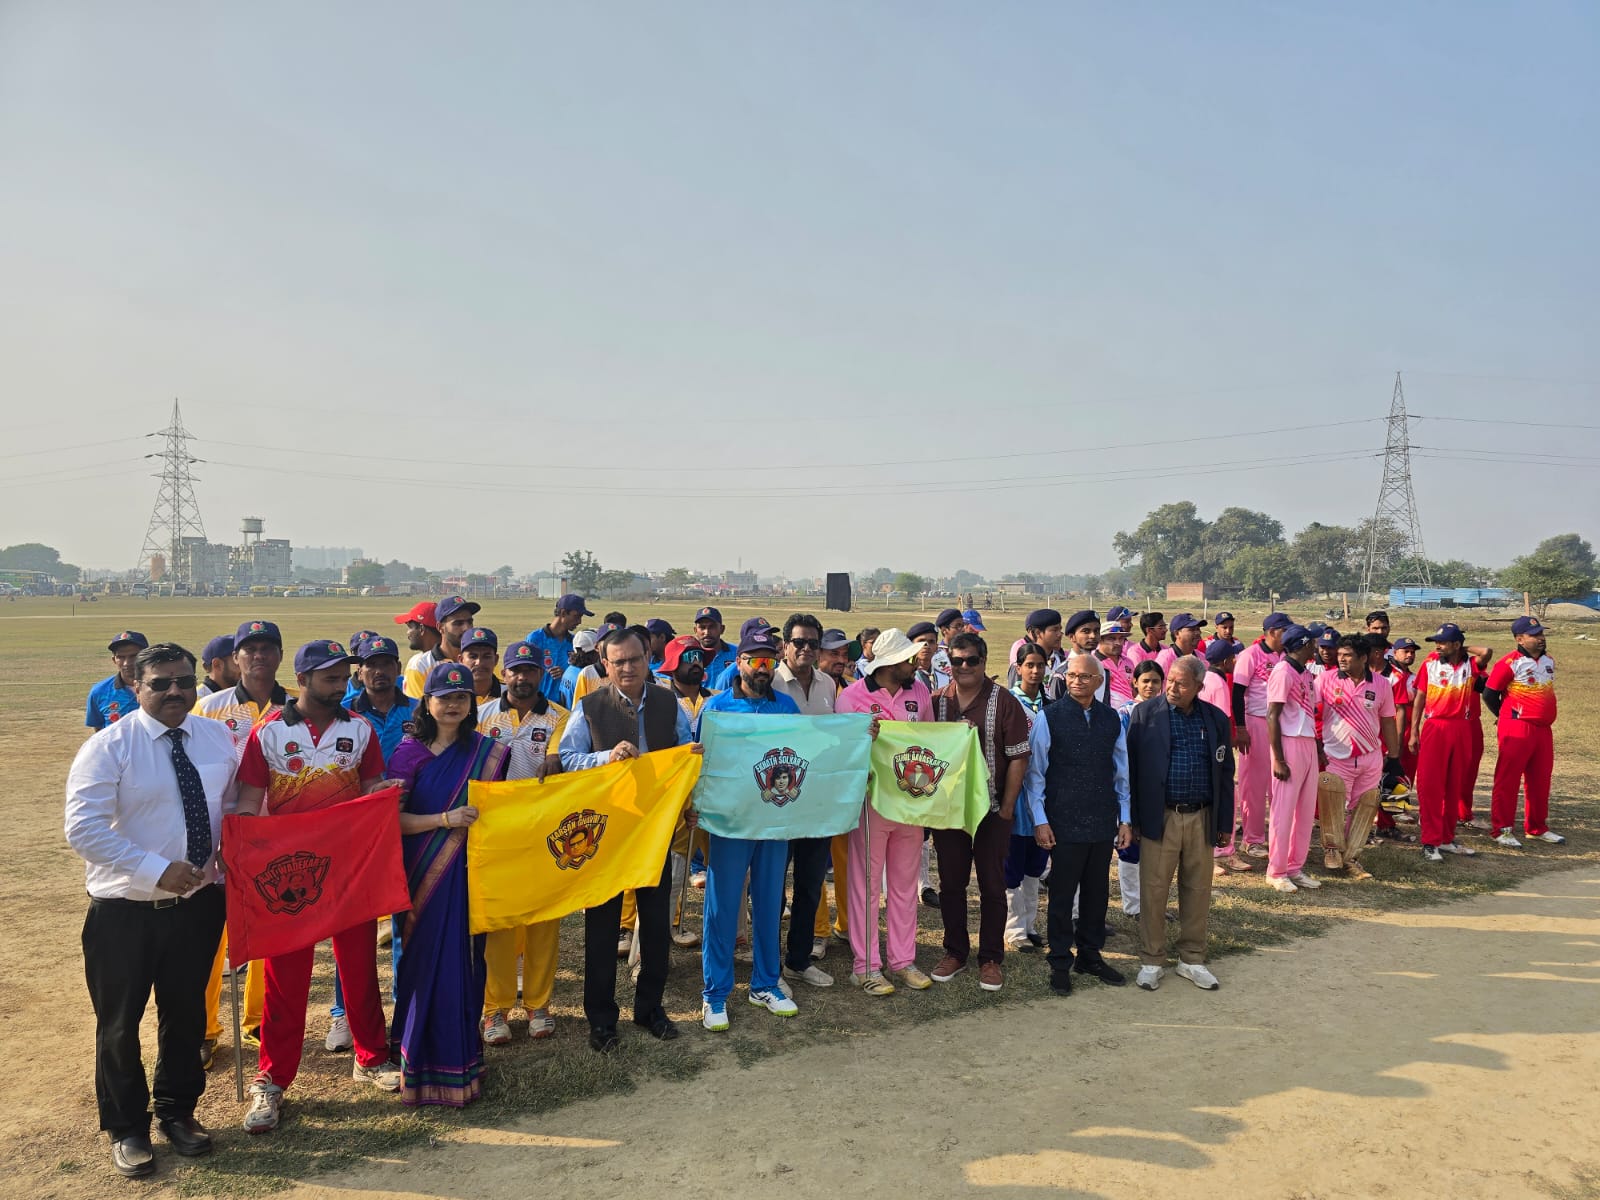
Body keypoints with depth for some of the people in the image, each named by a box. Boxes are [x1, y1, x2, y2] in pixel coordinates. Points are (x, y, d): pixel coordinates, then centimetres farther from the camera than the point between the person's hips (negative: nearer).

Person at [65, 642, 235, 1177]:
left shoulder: (217, 738, 1)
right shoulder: (108, 747, -14)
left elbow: (233, 802, 15)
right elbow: (83, 830, -20)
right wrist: (159, 871, -25)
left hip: (198, 902, 4)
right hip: (126, 909, -4)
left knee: (187, 1013, 17)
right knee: (119, 1022, 10)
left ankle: (178, 1112, 39)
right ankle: (126, 1128, 32)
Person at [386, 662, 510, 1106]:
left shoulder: (487, 752, 4)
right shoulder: (409, 753, 0)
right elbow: (394, 819, -6)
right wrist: (445, 819, -16)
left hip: (470, 873, 1)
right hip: (424, 874, -1)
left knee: (465, 961, 3)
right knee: (427, 964, 2)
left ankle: (461, 1052, 18)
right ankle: (423, 1064, 16)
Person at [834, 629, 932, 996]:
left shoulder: (919, 691, 6)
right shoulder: (851, 697, -9)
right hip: (871, 800, -5)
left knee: (905, 883, 13)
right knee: (867, 885, 3)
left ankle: (902, 959, 23)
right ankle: (866, 966, 12)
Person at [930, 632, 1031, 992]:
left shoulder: (1004, 702, -6)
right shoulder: (937, 701, 2)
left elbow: (1018, 757, -6)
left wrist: (1007, 806, -8)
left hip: (991, 809, -2)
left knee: (992, 886, 6)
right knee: (951, 884, 11)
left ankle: (991, 959, 18)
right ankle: (955, 952, 25)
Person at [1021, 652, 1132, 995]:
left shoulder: (1112, 719, 6)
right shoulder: (1049, 718, -6)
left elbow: (1122, 772, 12)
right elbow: (1034, 773, -3)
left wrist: (1125, 818, 10)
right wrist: (1039, 820, -7)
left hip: (1104, 822, 4)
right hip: (1064, 823, -4)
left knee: (1097, 893, 14)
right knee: (1062, 895, 5)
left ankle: (1090, 955, 29)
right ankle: (1060, 963, 18)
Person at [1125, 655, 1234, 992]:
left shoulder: (1216, 719, 6)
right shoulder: (1144, 714, -3)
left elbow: (1225, 774, 11)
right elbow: (1130, 767, -1)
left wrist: (1225, 824, 9)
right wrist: (1131, 818, -4)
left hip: (1202, 819, 3)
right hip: (1159, 818, -3)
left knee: (1198, 891, 10)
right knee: (1153, 891, 2)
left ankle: (1192, 960, 25)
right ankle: (1151, 961, 15)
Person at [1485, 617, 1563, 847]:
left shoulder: (1549, 661, 12)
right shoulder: (1510, 663, -12)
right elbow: (1489, 694, -8)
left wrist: (1544, 717, 18)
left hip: (1543, 729, 7)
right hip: (1516, 730, -7)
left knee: (1540, 780, 13)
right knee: (1508, 779, -3)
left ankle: (1536, 828, 24)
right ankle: (1501, 830, 1)